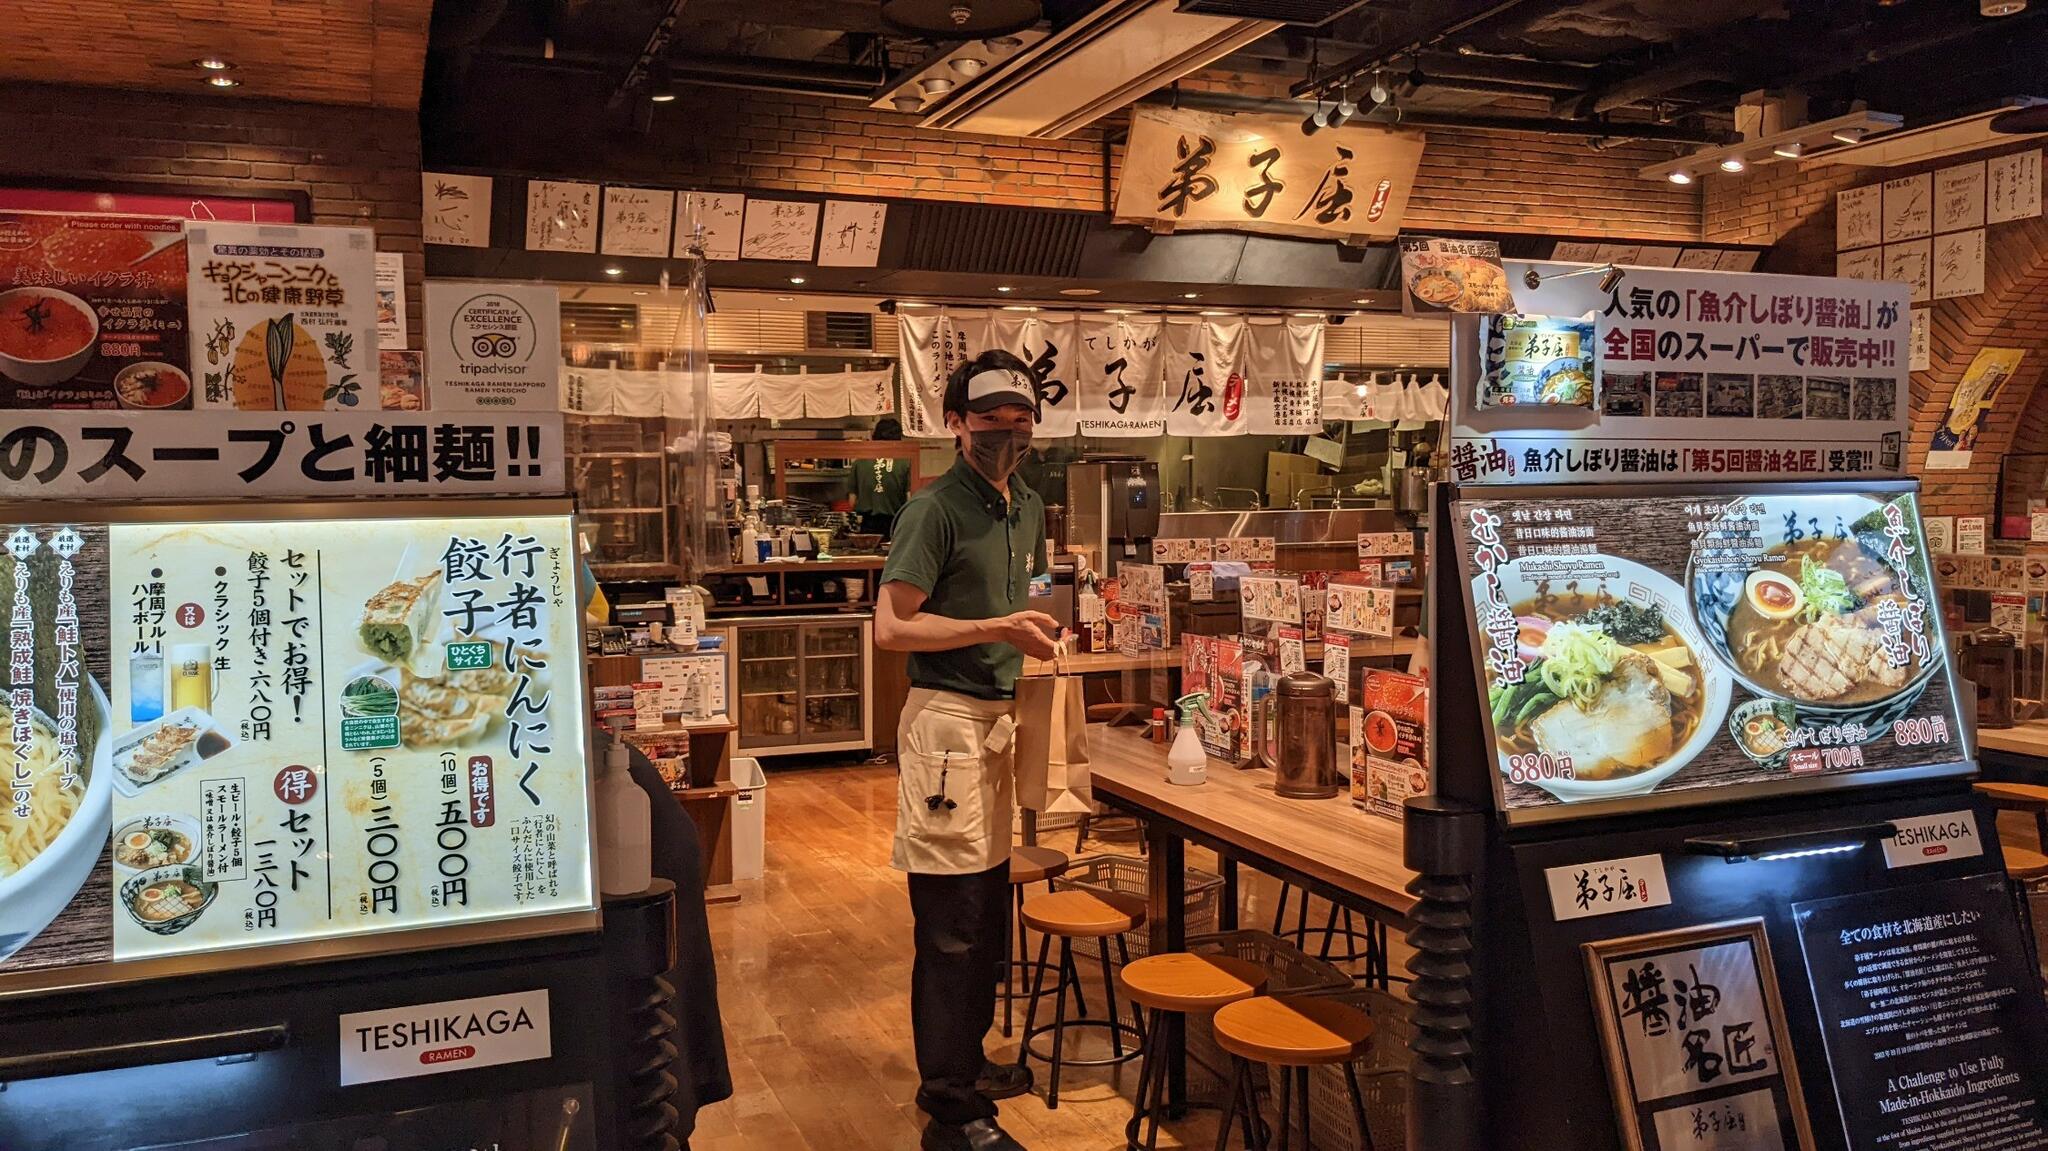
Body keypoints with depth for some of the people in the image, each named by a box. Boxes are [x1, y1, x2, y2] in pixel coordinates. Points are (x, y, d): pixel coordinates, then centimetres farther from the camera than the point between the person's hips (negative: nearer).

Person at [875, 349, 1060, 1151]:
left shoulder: (1027, 509, 13)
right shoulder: (936, 509, -12)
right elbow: (891, 626, -17)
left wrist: (1028, 640, 10)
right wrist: (994, 628, -21)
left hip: (998, 717, 9)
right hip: (947, 716, -8)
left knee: (988, 911, 18)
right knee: (951, 925, -2)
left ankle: (964, 1063, 34)